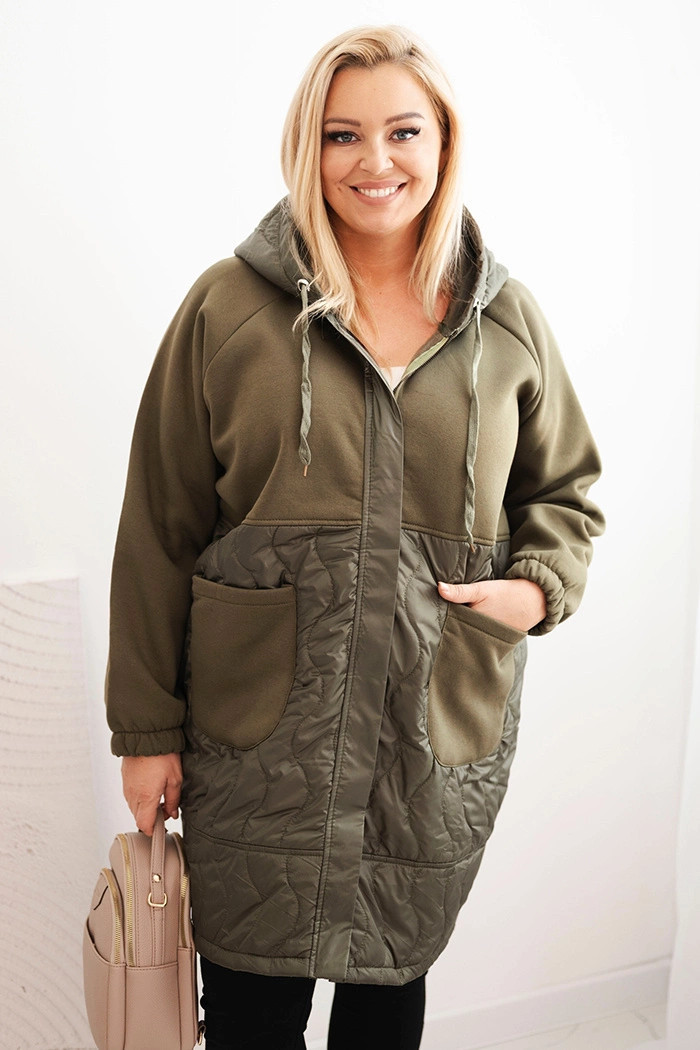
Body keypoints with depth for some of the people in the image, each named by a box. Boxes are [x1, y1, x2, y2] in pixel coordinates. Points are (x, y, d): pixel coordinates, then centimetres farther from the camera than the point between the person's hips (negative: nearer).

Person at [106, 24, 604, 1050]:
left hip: (442, 740, 2)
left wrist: (539, 584, -5)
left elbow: (567, 486, 16)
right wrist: (147, 727, -1)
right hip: (256, 738, -1)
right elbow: (160, 530, -2)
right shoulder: (231, 307, -4)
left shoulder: (506, 321, 3)